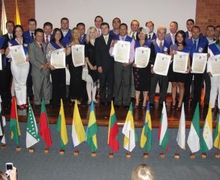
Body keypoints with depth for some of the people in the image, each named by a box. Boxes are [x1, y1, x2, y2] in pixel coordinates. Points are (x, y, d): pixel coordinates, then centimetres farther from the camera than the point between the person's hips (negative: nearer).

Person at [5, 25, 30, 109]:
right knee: (17, 83, 2)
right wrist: (7, 53, -21)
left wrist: (29, 57, -6)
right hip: (15, 64, -2)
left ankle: (24, 101, 13)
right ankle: (20, 102, 7)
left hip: (25, 64, 3)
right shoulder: (11, 42, 2)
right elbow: (9, 55, 0)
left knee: (24, 83, 8)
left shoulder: (26, 42, 10)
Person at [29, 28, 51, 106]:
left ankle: (47, 102, 17)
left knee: (47, 87, 7)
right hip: (37, 70, -4)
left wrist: (47, 63, -7)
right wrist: (41, 66, -15)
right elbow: (32, 59, -9)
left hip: (46, 69, 4)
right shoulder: (31, 45, -2)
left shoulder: (45, 45, 14)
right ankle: (37, 102, 14)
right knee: (37, 88, 3)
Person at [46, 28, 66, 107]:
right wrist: (50, 65, -16)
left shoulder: (62, 45, 16)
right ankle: (55, 102, 7)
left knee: (62, 84, 3)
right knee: (55, 83, -1)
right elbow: (48, 56, -5)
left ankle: (62, 101, 12)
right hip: (54, 67, -4)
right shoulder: (50, 44, 1)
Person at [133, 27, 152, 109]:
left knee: (145, 83, 3)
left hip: (146, 66, -1)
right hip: (136, 66, 1)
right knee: (137, 83, 3)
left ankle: (144, 102, 12)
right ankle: (137, 102, 10)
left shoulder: (149, 44, 4)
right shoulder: (134, 43, 8)